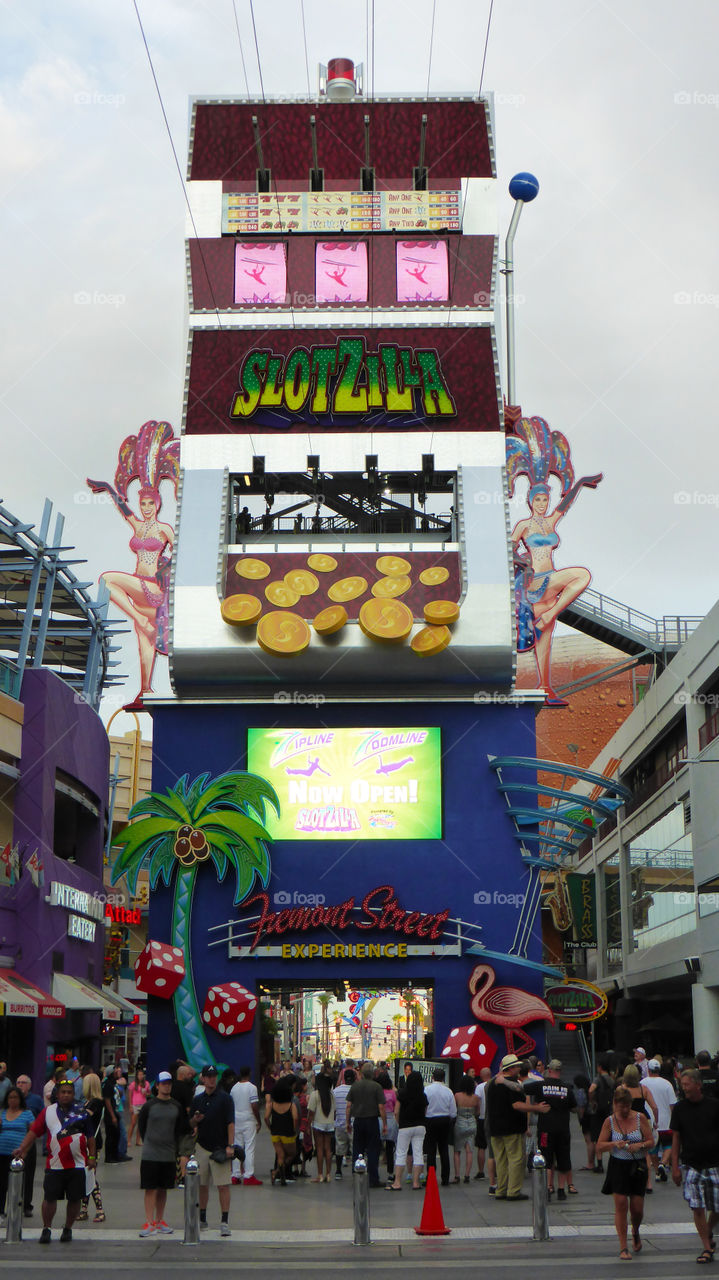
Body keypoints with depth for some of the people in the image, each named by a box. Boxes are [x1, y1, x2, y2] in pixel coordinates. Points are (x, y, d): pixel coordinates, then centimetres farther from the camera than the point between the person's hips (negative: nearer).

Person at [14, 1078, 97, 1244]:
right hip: (54, 1165, 0)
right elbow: (34, 1131, 3)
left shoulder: (82, 1112, 6)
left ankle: (68, 1229, 21)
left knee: (75, 1199, 5)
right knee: (50, 1197, -3)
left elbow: (90, 1137, 10)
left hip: (78, 1164, 0)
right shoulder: (48, 1112, 6)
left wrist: (92, 1157, 3)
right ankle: (46, 1229, 13)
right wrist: (22, 1148, -8)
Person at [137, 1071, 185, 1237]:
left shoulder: (176, 1106, 6)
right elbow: (141, 1126, 6)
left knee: (163, 1189, 10)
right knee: (151, 1189, -5)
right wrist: (148, 1143, 6)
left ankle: (159, 1221, 18)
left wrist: (173, 1146, 9)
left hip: (169, 1155, 3)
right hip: (150, 1155, -3)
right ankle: (149, 1222, -4)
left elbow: (181, 1128, 14)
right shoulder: (148, 1105, -2)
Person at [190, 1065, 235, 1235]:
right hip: (202, 1147, 5)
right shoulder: (198, 1099, 11)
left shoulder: (225, 1098, -4)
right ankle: (202, 1219, 23)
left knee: (223, 1186, -7)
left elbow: (230, 1123, -7)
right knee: (202, 1185, 11)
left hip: (220, 1148, -5)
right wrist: (195, 1120, -7)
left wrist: (230, 1146, -15)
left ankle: (224, 1222, -5)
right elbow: (191, 1124, 17)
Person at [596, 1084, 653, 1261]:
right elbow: (599, 1147, -1)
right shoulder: (610, 1121, -2)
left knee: (637, 1208, 2)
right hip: (618, 1166, 0)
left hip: (638, 1167, 1)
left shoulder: (640, 1118, -2)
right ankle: (623, 1247, 2)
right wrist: (614, 1144, -19)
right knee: (621, 1204, -8)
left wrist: (639, 1146, -19)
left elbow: (651, 1142, 1)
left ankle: (635, 1232, 36)